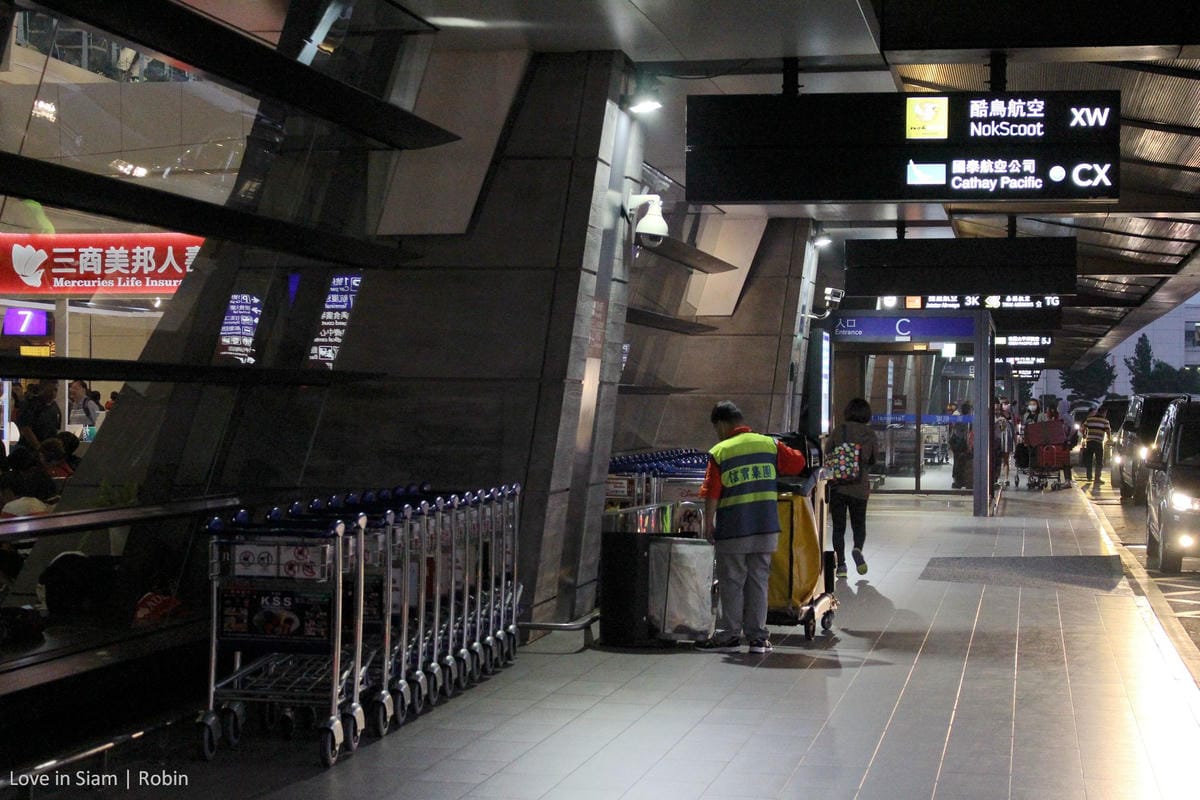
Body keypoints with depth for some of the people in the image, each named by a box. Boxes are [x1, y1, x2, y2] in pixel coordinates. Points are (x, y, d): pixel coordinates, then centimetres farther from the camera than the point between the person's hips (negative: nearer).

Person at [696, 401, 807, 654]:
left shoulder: (719, 452, -6)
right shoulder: (769, 444, 3)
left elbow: (711, 493, -8)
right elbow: (798, 462, 11)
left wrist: (708, 524, 0)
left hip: (733, 530, -3)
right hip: (767, 528, 3)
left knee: (731, 584, 6)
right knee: (758, 581, 10)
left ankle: (729, 635, 10)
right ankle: (757, 636, 11)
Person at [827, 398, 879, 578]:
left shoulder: (838, 431, -4)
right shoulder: (870, 435, -2)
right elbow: (873, 460, 9)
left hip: (837, 486, -1)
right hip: (860, 486, 1)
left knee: (838, 527, 8)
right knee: (859, 524, 15)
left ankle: (841, 564, 2)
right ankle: (857, 549, -14)